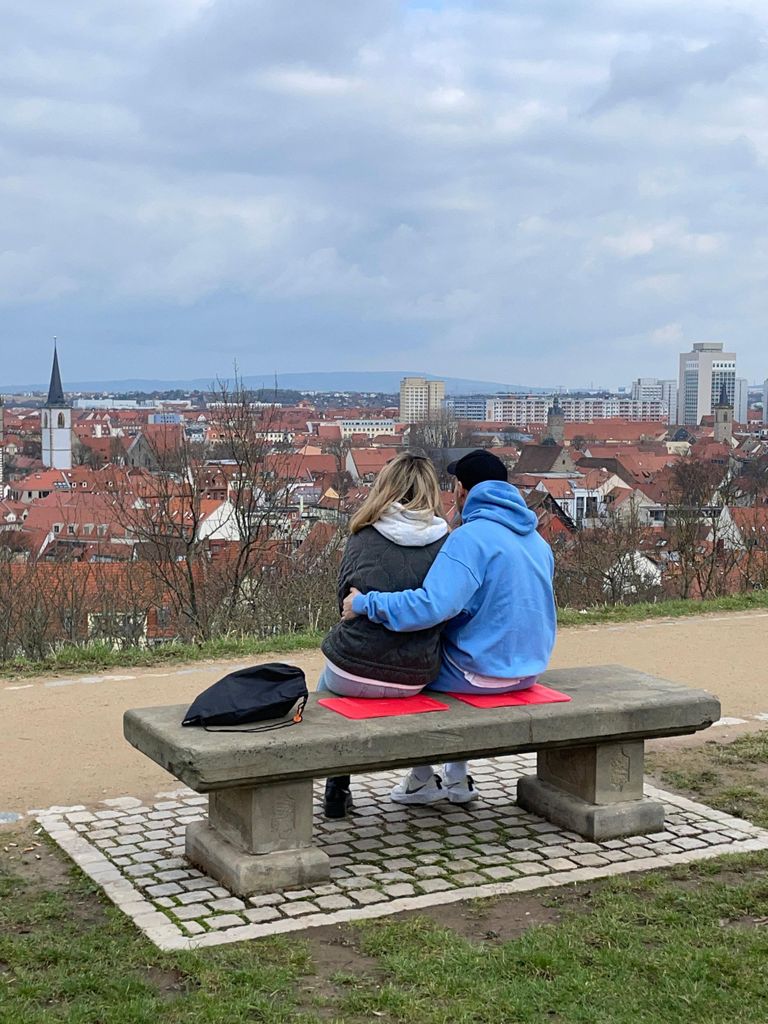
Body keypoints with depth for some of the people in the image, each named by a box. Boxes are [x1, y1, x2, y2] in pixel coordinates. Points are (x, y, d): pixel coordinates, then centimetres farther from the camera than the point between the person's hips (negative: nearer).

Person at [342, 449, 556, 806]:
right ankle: (457, 777, 32)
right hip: (529, 670, 7)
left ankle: (423, 779, 22)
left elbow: (432, 605, -32)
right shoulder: (538, 540, 7)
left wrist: (364, 604, -23)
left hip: (483, 672, -7)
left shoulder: (471, 537, -20)